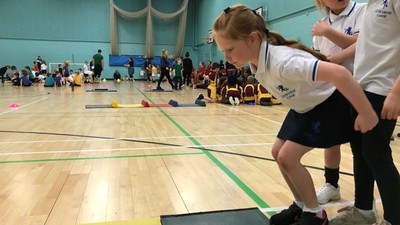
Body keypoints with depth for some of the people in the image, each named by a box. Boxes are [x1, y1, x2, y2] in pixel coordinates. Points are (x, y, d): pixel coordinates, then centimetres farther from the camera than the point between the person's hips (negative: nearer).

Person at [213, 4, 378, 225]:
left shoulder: (282, 61, -38)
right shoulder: (255, 59, -11)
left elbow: (339, 73, -44)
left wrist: (366, 114, -37)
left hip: (328, 105, -8)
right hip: (305, 106, 8)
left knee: (287, 157, -13)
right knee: (277, 152, 6)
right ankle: (302, 206, 23)